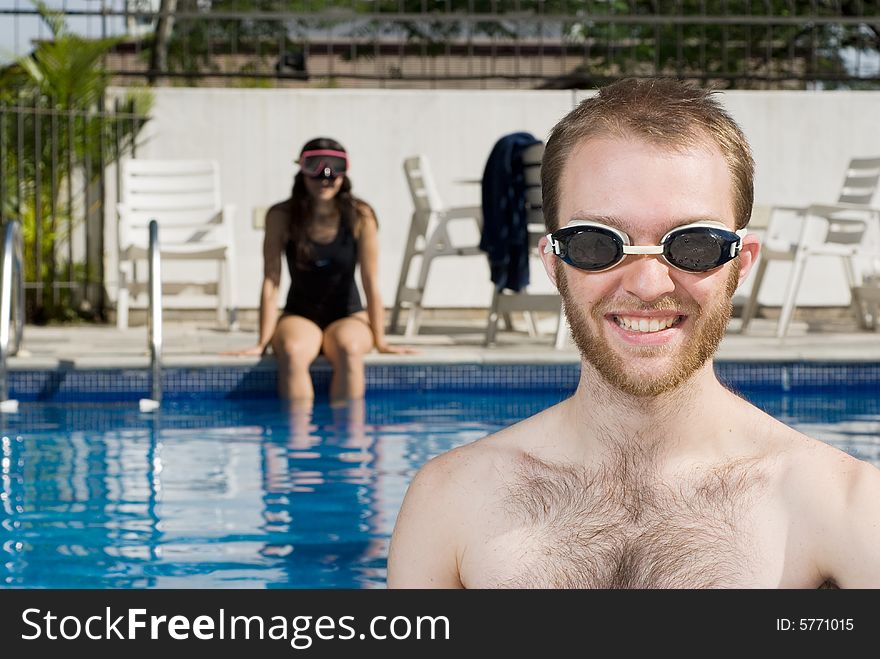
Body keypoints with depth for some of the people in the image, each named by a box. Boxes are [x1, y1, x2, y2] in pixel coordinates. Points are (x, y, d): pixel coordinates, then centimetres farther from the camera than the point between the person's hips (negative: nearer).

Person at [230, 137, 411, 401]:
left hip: (348, 316, 0)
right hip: (299, 317, 0)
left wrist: (380, 342, -9)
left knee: (349, 350, -35)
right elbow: (271, 283, -9)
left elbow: (371, 284, -8)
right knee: (292, 352, -35)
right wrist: (263, 342, -11)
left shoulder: (359, 217, -9)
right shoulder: (281, 217, -8)